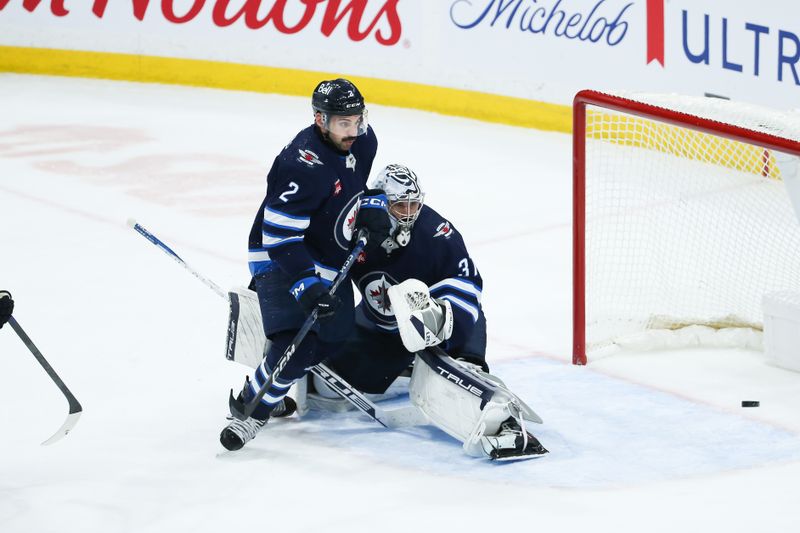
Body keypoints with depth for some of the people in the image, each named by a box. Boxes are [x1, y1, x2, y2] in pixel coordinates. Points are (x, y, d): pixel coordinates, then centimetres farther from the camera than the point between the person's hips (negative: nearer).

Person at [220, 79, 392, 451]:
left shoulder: (363, 140, -5)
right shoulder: (304, 165, -31)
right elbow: (278, 235, -31)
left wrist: (373, 207, -4)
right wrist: (306, 285, -37)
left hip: (330, 260, 9)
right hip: (280, 259, -9)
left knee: (335, 337, 13)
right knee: (296, 344, -23)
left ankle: (271, 389, 32)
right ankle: (251, 410, -6)